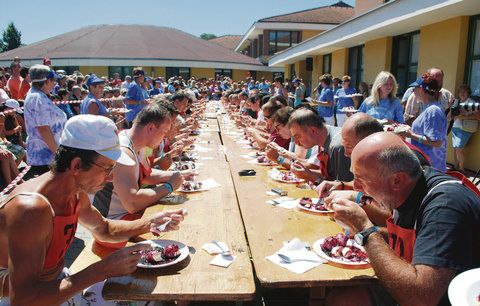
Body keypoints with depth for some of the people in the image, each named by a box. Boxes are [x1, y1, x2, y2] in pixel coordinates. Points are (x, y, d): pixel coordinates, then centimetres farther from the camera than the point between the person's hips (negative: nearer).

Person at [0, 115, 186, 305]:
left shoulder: (76, 194, -5)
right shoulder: (31, 208, -32)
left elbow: (104, 229, 12)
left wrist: (149, 223, -4)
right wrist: (103, 270, -34)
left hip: (57, 282, 8)